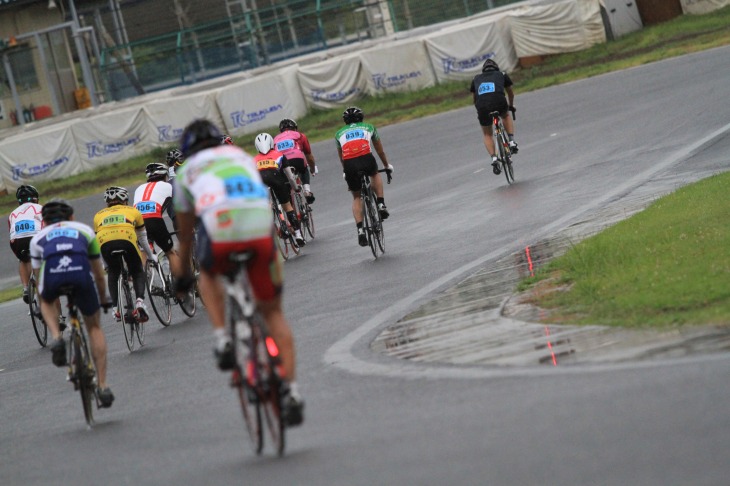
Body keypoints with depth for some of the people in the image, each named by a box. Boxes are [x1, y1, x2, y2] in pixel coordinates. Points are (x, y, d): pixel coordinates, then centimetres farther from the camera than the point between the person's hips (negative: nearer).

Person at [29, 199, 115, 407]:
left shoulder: (39, 237, 35)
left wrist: (44, 309, 53)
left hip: (52, 272, 0)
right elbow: (99, 275, 42)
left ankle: (57, 338, 9)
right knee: (94, 327, 20)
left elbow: (38, 277, 38)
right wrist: (104, 299, 59)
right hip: (81, 271, 0)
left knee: (46, 301, 37)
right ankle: (102, 386, 16)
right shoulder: (84, 230, 36)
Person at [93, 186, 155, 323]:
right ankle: (140, 302, -4)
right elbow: (142, 238, 40)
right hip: (127, 240, -1)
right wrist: (151, 256, 55)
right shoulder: (133, 211, 32)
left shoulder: (99, 215, 35)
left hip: (105, 243, 1)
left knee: (113, 274, 27)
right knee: (138, 273, 20)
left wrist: (106, 263, 53)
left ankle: (116, 308, 14)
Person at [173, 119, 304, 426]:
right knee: (272, 311, 15)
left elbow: (185, 232, 38)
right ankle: (291, 389, 4)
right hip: (260, 229, 2)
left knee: (209, 274, 36)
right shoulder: (242, 156, 36)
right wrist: (275, 263, 57)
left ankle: (222, 339, 15)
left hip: (219, 230, -1)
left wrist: (183, 273, 53)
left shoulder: (187, 170, 30)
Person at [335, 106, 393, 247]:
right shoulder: (368, 127, 28)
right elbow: (380, 150, 39)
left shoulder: (339, 133, 29)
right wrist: (387, 165, 54)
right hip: (366, 159, -1)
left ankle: (360, 229, 2)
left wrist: (346, 171, 56)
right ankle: (381, 204, 17)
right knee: (375, 175, 35)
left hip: (349, 164, 1)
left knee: (356, 197, 17)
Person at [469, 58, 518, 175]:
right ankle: (512, 141, 21)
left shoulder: (476, 79, 31)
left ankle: (494, 158, 2)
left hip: (482, 106, 1)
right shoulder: (502, 75, 28)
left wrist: (479, 111, 52)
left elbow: (474, 98, 36)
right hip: (499, 103, -1)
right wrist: (511, 106, 58)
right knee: (506, 116, 36)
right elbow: (510, 93, 40)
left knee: (487, 135, 20)